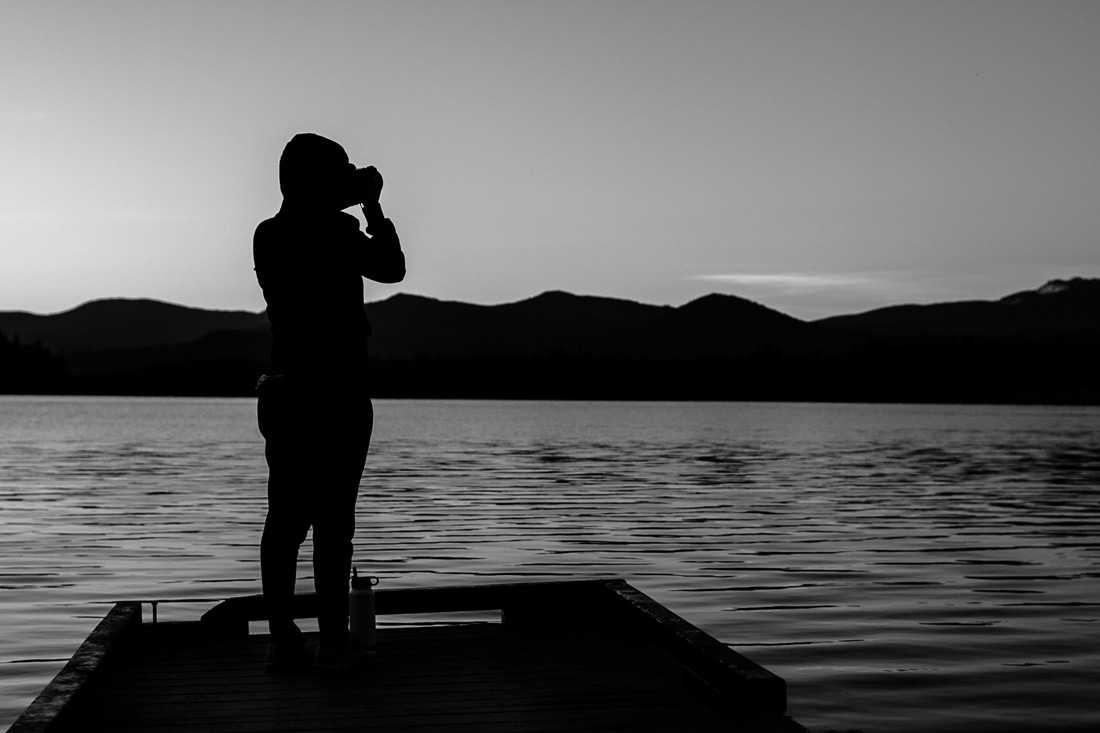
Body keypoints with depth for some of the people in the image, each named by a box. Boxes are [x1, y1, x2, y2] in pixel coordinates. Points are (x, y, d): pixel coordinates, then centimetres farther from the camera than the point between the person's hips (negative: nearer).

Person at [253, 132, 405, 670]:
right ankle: (333, 639, -2)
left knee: (285, 517, 7)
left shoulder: (268, 235, 8)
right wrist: (372, 207, 8)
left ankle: (281, 637, 8)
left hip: (282, 390, 6)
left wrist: (358, 208, 21)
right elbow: (392, 268, 2)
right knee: (333, 517, -3)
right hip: (335, 392, -6)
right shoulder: (336, 230, -11)